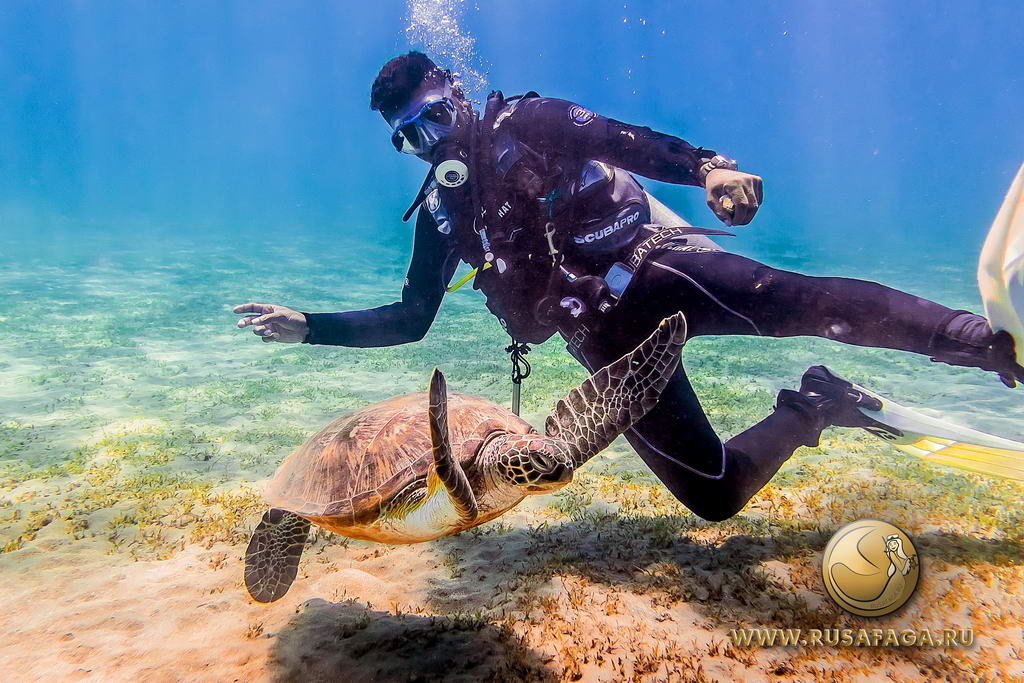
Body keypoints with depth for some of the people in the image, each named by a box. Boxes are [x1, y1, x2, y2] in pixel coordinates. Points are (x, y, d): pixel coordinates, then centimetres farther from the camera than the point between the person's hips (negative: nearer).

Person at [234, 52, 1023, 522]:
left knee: (813, 302, -27)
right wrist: (309, 327, 8)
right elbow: (409, 319, 15)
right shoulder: (443, 214, 12)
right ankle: (815, 408, 14)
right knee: (715, 495, -10)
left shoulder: (527, 121, 5)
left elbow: (633, 142, -3)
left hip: (660, 265, -1)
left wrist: (709, 168, -23)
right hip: (613, 345, 2)